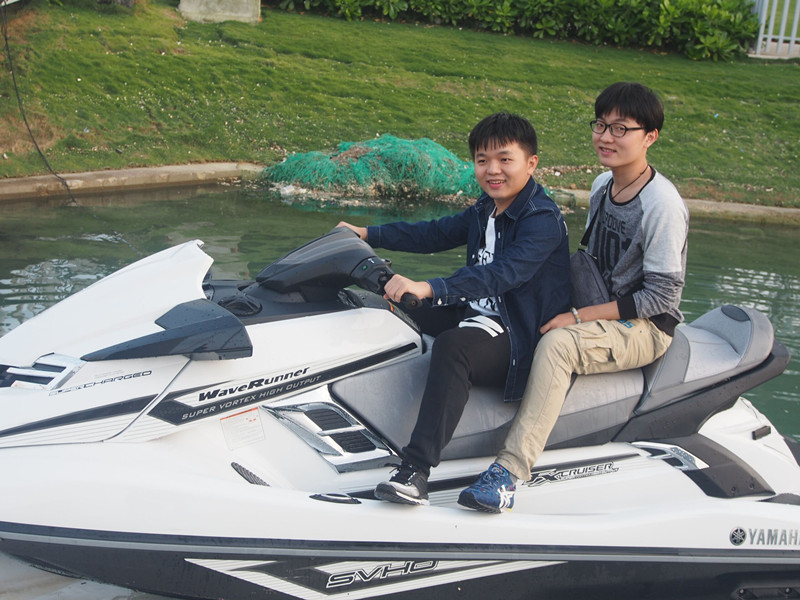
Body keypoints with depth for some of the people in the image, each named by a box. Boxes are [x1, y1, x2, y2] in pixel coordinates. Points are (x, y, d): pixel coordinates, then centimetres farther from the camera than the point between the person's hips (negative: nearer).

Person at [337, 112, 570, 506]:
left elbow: (504, 273, -32)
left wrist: (430, 289, -43)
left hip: (519, 338, -10)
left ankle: (416, 469, -43)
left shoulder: (543, 220, -18)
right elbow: (436, 234, 21)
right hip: (478, 314, 10)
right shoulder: (484, 211, 12)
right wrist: (369, 234, 17)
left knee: (452, 346, -38)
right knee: (398, 302, 14)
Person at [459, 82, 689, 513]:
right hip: (600, 312, 9)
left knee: (558, 342, -33)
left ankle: (510, 470, -35)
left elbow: (661, 296, -19)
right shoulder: (602, 186, 7)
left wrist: (578, 317, -21)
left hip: (646, 328, -9)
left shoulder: (662, 205, -19)